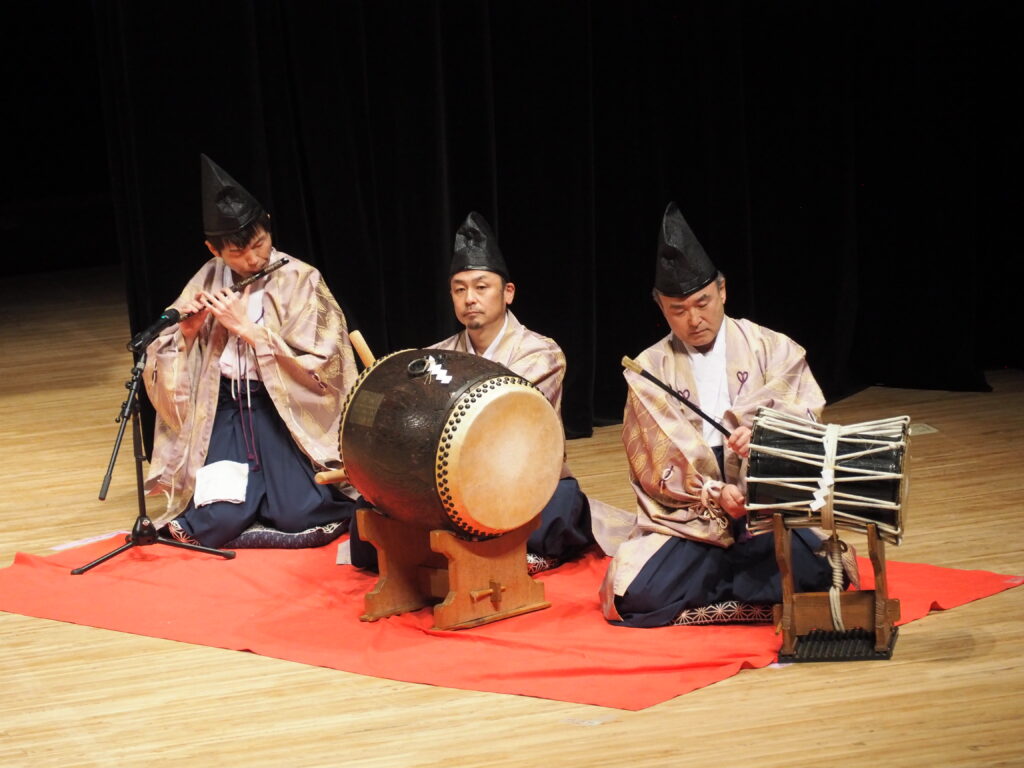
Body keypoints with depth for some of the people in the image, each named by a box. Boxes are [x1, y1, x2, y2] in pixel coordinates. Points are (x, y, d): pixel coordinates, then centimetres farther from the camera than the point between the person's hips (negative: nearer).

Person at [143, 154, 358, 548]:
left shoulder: (300, 280, -6)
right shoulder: (208, 282, 5)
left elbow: (315, 367, -15)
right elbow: (163, 366, 10)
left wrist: (245, 326, -17)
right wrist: (187, 332, -12)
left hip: (286, 409, -2)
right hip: (226, 411, 2)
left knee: (296, 517, -22)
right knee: (216, 524, -19)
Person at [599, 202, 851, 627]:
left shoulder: (773, 350, 8)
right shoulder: (648, 370, 8)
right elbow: (656, 467, 3)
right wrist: (714, 495, -15)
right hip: (686, 520, 1)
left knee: (814, 569, -30)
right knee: (635, 595, -26)